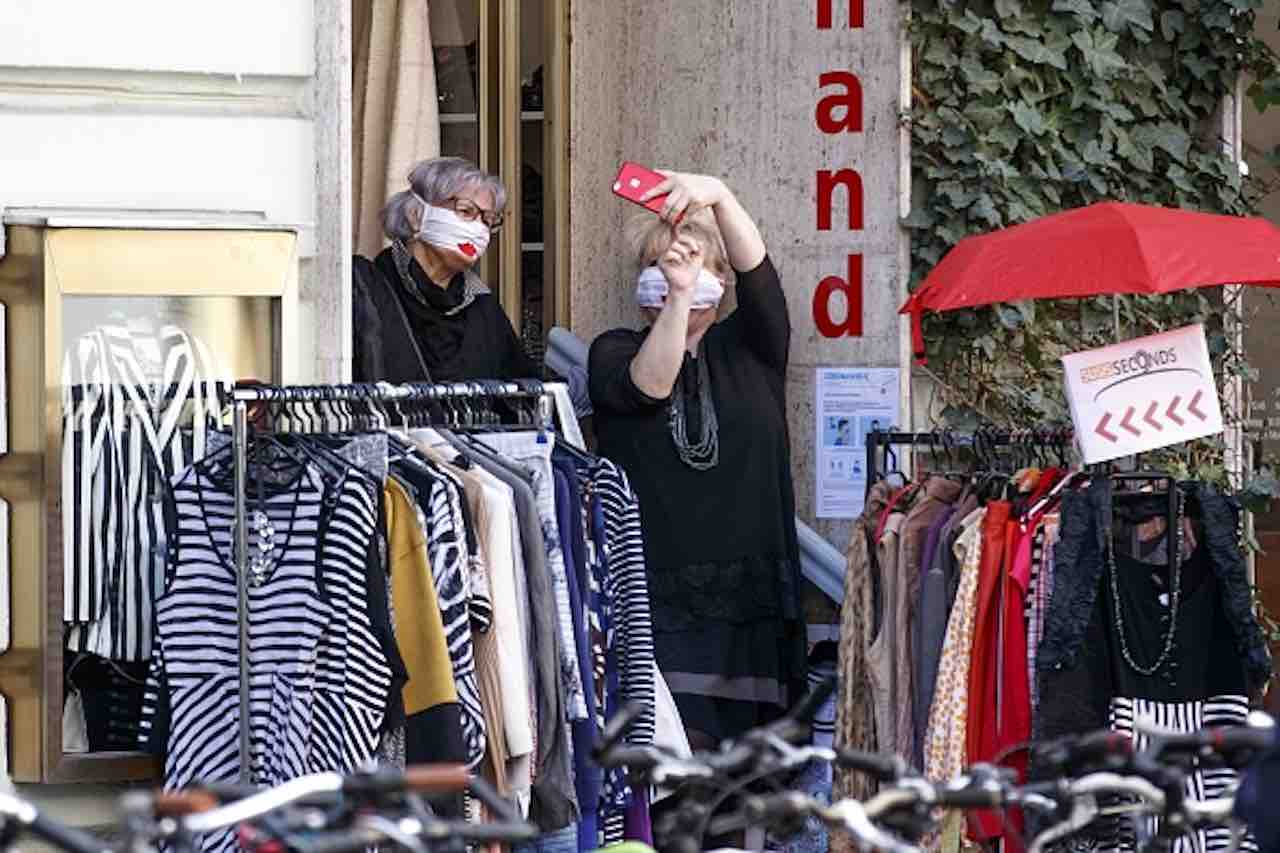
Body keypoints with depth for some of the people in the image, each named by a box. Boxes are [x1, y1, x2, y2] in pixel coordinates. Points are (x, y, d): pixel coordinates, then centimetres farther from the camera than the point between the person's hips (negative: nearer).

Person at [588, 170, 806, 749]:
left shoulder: (749, 348, 16)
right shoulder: (614, 353, 11)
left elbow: (757, 273, -3)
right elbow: (649, 385, -12)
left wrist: (718, 196, -19)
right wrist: (678, 296, -24)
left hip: (751, 593, 2)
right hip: (658, 589, -2)